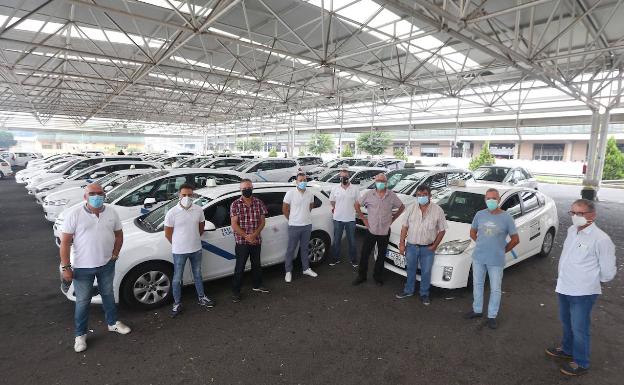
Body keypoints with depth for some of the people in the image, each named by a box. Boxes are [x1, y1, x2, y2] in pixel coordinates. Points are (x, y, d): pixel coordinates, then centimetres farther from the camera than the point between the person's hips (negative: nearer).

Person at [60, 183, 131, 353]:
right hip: (82, 267, -3)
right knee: (83, 301, 9)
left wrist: (115, 255, 1)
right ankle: (80, 335, 28)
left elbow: (119, 235, 9)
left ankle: (113, 323, 39)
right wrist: (66, 267, -13)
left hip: (107, 264, 3)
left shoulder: (111, 213, -3)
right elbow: (65, 242, -11)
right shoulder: (74, 214, -13)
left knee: (108, 294, 20)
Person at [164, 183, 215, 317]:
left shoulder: (198, 210, -6)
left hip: (196, 249, 3)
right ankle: (177, 304, 27)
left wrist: (194, 240, 10)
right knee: (177, 278, 10)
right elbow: (168, 234, -7)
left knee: (198, 275, 20)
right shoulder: (172, 213, -16)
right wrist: (178, 245, 1)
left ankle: (201, 298, 37)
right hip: (179, 251, -3)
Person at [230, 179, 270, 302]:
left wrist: (254, 235, -13)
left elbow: (262, 222, 1)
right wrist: (246, 236, -17)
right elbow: (234, 224, -11)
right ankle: (235, 291, 16)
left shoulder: (259, 203, 1)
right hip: (241, 242, -3)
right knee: (240, 267, 4)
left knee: (256, 264, 19)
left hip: (256, 240, 4)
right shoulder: (235, 204, -8)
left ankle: (257, 285, 38)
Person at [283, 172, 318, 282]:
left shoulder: (310, 194, 0)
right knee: (291, 249, 5)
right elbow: (284, 209, -4)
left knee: (304, 248, 17)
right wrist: (292, 219, 2)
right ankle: (288, 271, 17)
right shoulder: (290, 193, -12)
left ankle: (306, 269, 30)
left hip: (307, 225, 4)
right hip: (294, 226, -4)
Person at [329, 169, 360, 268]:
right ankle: (335, 258, 26)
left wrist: (351, 210, -1)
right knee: (336, 240, 11)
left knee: (352, 240, 11)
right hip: (338, 219, 1)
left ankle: (353, 259, 26)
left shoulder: (355, 189, -4)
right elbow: (332, 201, 11)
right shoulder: (335, 189, -1)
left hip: (350, 219, -1)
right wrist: (335, 209, 5)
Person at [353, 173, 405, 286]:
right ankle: (361, 276, 21)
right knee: (364, 254, 5)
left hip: (385, 231, 1)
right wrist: (363, 218, 0)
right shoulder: (369, 194, -4)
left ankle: (378, 276, 30)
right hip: (371, 230, -1)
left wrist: (392, 218, 4)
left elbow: (402, 207, 10)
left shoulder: (392, 195, -2)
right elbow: (357, 205, 4)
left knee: (381, 256, 13)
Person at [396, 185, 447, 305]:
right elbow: (405, 227, 3)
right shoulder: (412, 208, -2)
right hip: (411, 246, 2)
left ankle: (424, 294, 30)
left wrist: (434, 246, -8)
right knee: (410, 270, 18)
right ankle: (408, 290, 36)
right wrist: (402, 243, 0)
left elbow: (442, 230, -4)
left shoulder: (437, 210, -9)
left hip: (427, 248, -2)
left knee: (426, 272, 11)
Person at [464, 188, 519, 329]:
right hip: (478, 257, 3)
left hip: (496, 260, -3)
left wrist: (502, 251, 1)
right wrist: (482, 245, 5)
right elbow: (472, 233, 12)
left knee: (495, 289, 9)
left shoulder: (506, 217, -9)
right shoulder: (480, 214, -2)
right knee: (477, 285, 16)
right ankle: (477, 310, 34)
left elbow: (515, 239, -2)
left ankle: (492, 316, 24)